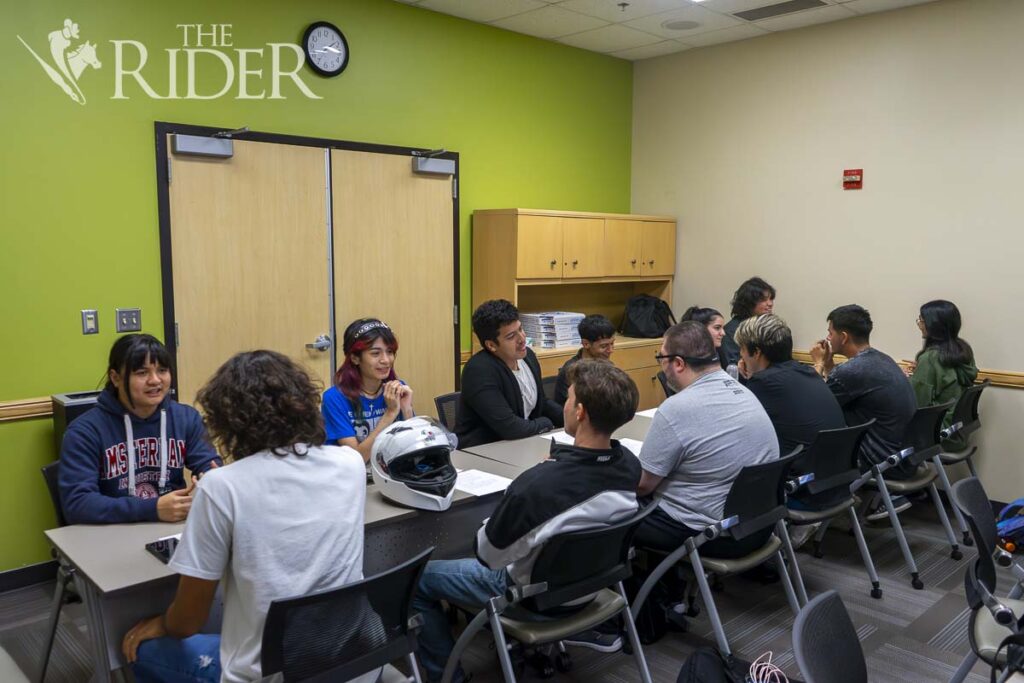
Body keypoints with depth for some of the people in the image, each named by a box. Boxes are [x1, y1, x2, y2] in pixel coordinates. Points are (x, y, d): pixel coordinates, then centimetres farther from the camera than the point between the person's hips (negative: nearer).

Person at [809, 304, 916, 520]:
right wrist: (828, 364, 9)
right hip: (906, 457, 8)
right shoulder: (882, 359, 6)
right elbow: (840, 394, 15)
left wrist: (819, 364, 3)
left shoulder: (852, 370, -24)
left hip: (886, 464, -8)